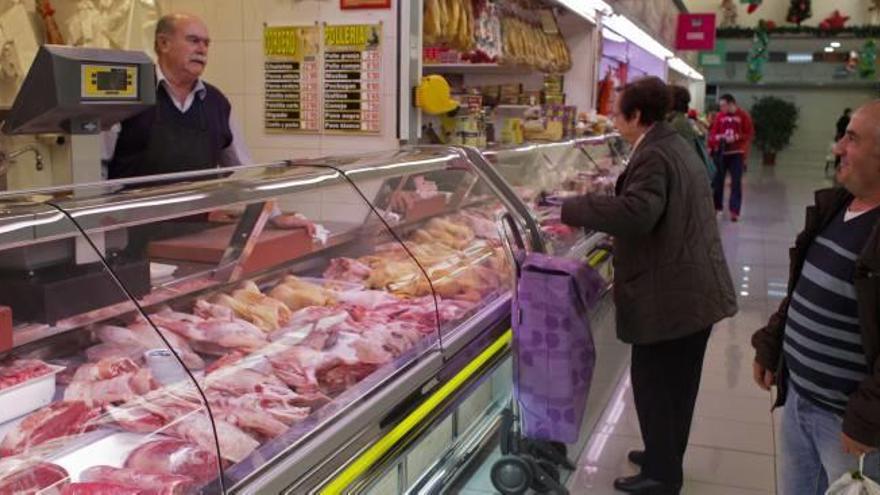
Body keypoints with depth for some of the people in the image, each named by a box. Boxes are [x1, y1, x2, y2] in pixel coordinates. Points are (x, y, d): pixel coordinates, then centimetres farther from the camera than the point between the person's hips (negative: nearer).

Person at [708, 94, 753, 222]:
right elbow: (713, 133, 5)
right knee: (718, 180, 7)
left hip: (737, 153, -3)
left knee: (736, 182, -3)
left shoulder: (743, 115, -4)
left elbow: (749, 134, -4)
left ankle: (734, 211, -1)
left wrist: (736, 137, -18)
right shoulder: (719, 116, 3)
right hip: (721, 152, 3)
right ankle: (717, 206, 21)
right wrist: (717, 138, -16)